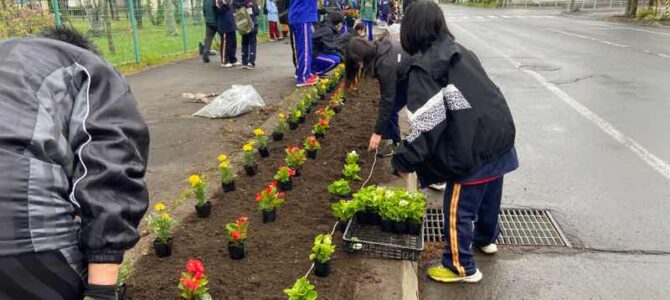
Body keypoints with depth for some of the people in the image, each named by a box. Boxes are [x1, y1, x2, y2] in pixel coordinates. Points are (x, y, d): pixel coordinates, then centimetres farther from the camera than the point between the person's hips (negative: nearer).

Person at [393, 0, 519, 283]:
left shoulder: (425, 67, -14)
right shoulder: (459, 51, 12)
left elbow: (426, 124, -20)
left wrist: (404, 161, -13)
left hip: (474, 149, -9)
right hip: (499, 136, 9)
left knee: (458, 209, 8)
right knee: (489, 194, 29)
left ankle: (461, 268, 24)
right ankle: (486, 239, 53)